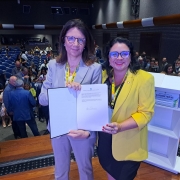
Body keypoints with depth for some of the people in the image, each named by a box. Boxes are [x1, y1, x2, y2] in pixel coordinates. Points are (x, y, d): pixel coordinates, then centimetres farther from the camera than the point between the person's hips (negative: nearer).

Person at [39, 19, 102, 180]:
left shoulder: (95, 68, -13)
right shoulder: (54, 65, -5)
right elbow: (42, 98, -9)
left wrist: (88, 131, -24)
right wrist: (64, 90, -27)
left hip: (83, 129, -2)